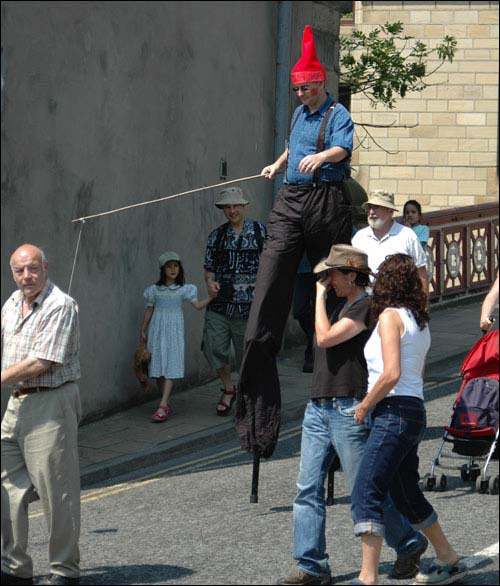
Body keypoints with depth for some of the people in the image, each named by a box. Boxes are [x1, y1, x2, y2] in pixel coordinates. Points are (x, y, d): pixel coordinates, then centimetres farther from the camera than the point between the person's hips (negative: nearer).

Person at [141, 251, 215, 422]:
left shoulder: (183, 289, 0)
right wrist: (143, 330, 13)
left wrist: (210, 298, -23)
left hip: (174, 330, -2)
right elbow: (149, 310, 12)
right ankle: (166, 403, 16)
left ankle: (162, 406, -18)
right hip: (158, 329, 2)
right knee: (158, 365, 4)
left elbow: (197, 305, -7)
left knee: (171, 367, -10)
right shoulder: (155, 290, 4)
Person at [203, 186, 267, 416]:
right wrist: (210, 282, -5)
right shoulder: (217, 235, 10)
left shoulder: (260, 231, 1)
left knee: (247, 350, 4)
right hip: (219, 304, 3)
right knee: (213, 347, -2)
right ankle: (228, 388, 21)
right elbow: (209, 267, 15)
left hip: (249, 304, -3)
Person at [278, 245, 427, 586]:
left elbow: (325, 338, -18)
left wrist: (320, 295, -10)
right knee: (308, 490, 1)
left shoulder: (367, 307, -11)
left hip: (349, 410, -9)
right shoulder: (340, 306, 18)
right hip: (318, 408, 9)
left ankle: (409, 544, 18)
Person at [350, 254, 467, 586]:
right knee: (406, 494, 20)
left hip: (394, 411, -9)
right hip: (415, 412, 9)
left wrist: (364, 406, -8)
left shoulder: (391, 316, -9)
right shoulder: (420, 322, 16)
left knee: (367, 492, -14)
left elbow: (392, 374, -19)